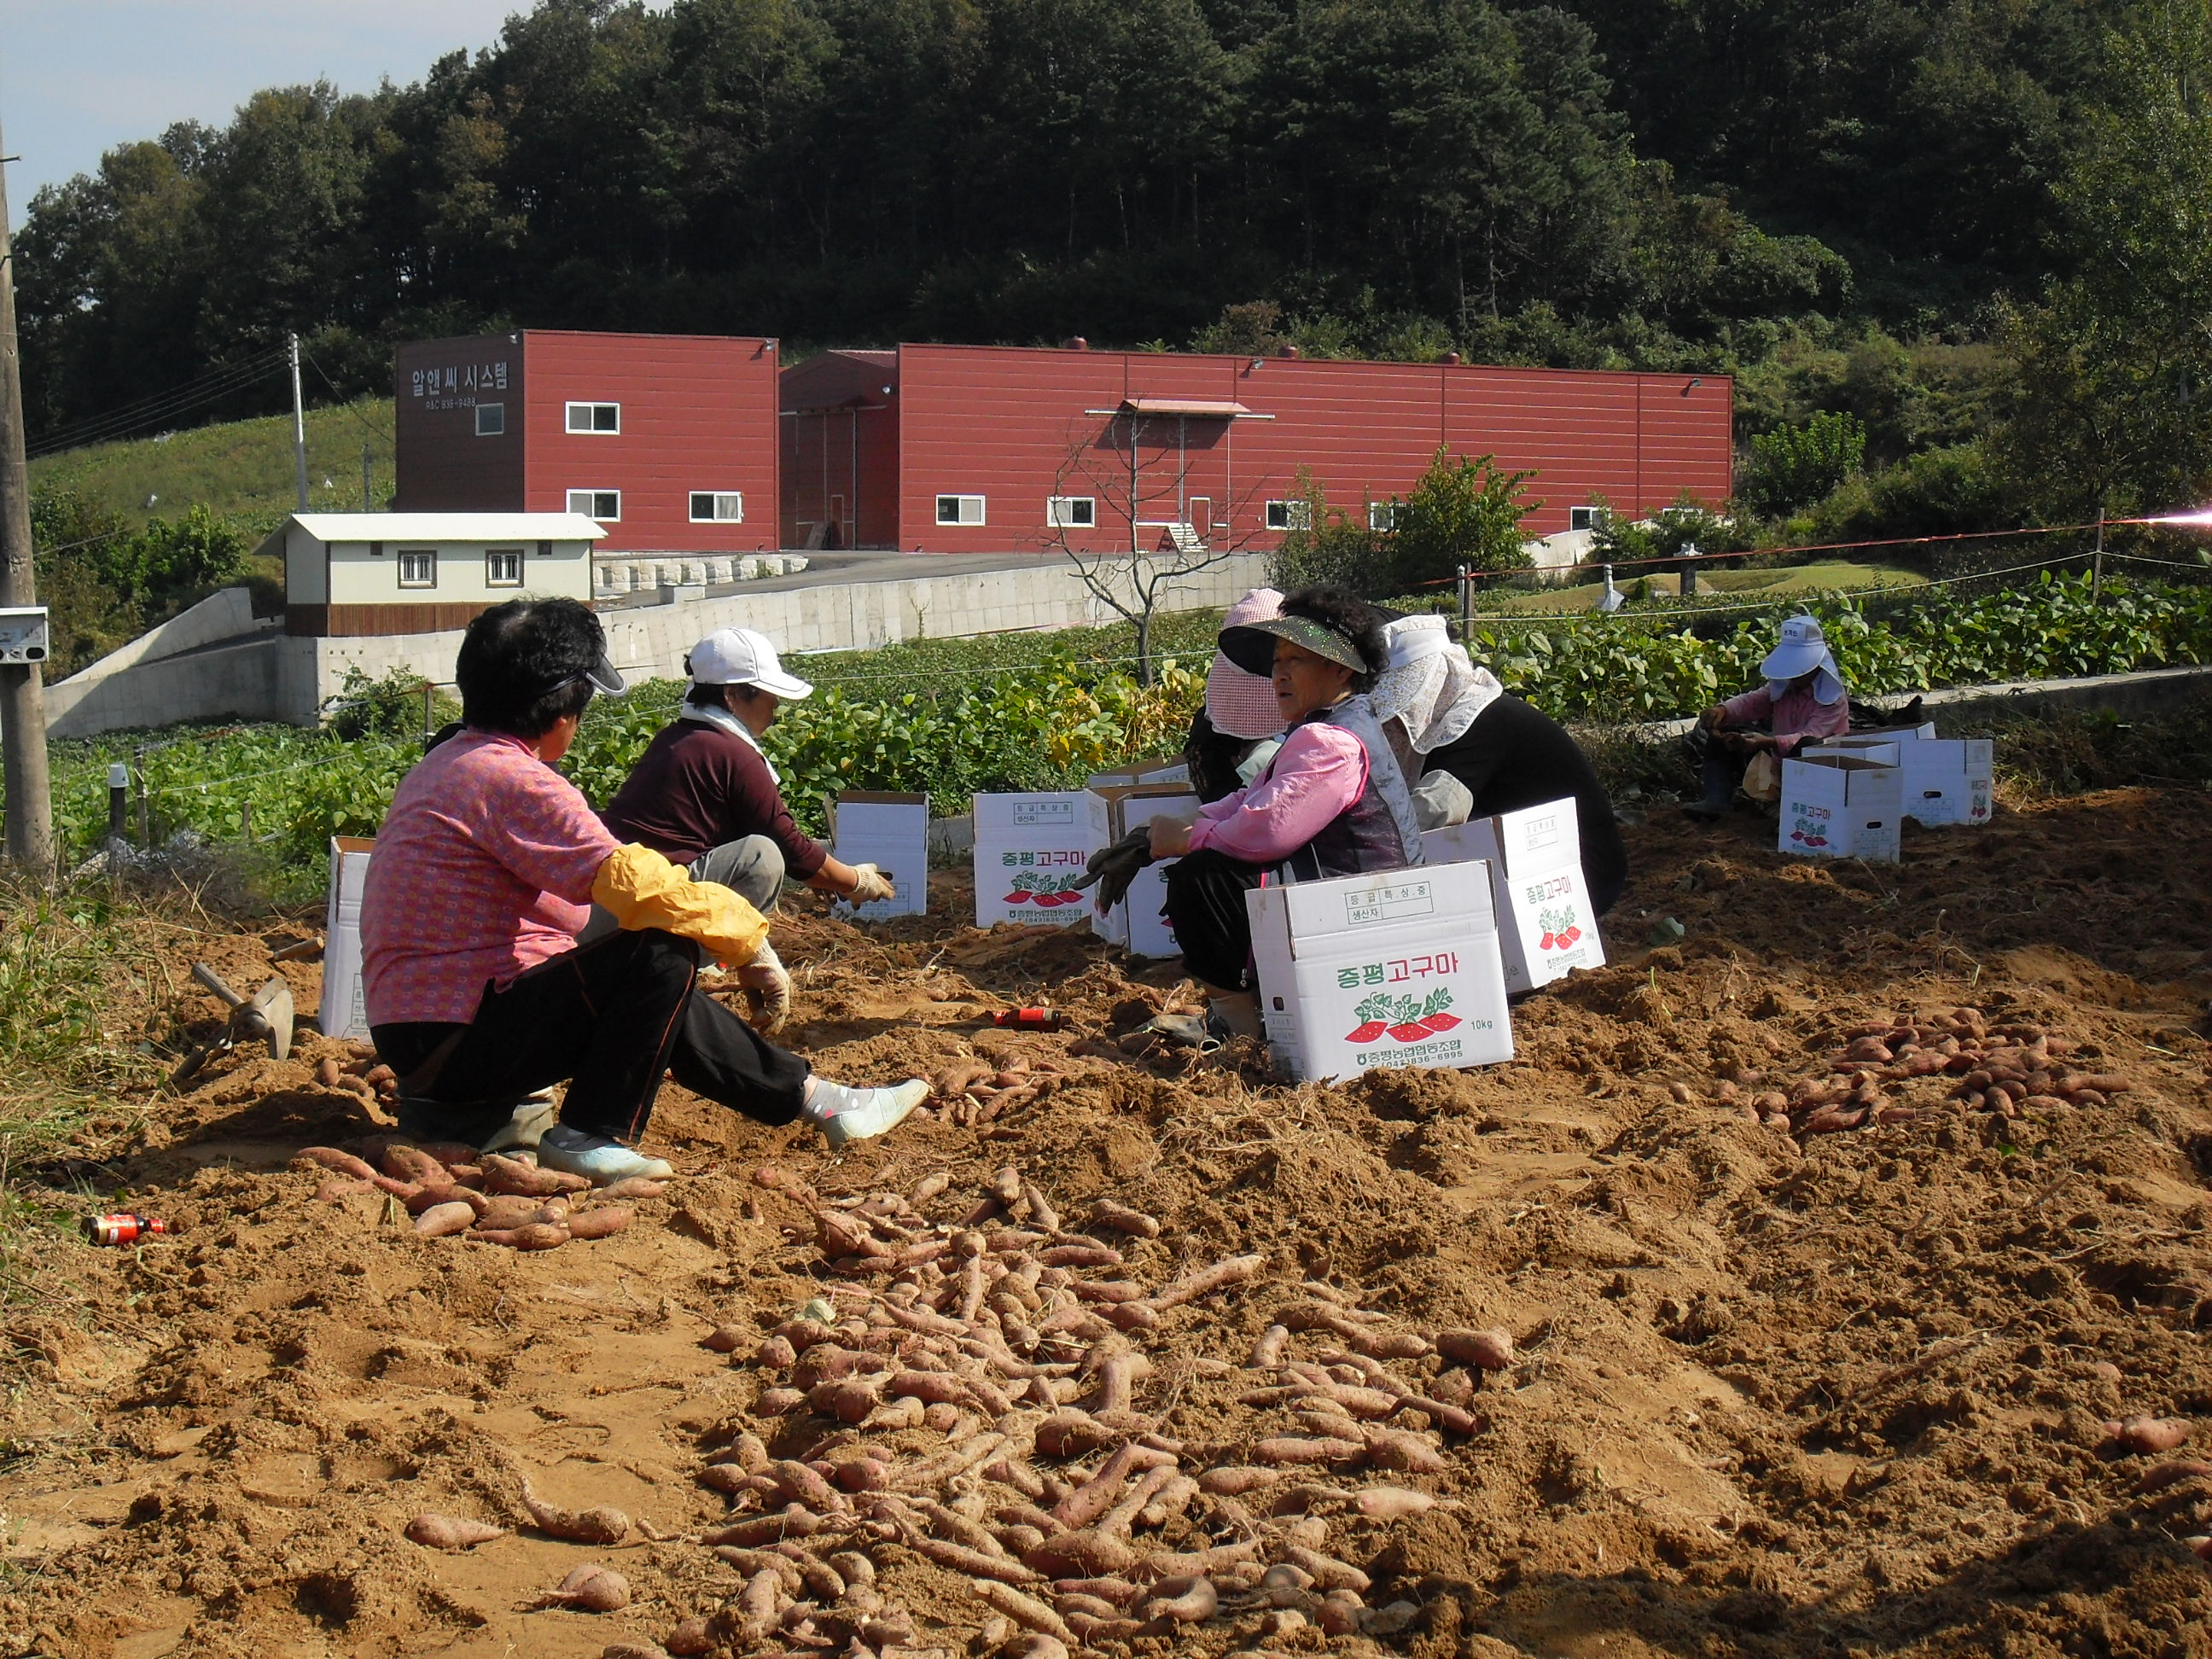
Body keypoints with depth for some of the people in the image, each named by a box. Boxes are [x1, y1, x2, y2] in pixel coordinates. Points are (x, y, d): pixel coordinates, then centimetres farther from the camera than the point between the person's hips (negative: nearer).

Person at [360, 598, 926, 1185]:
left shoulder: (444, 763, 14)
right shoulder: (513, 779, -18)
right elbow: (639, 883, -25)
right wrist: (751, 942, -12)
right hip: (459, 1040, -11)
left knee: (661, 997, 18)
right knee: (665, 955, -17)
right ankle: (590, 1137, -11)